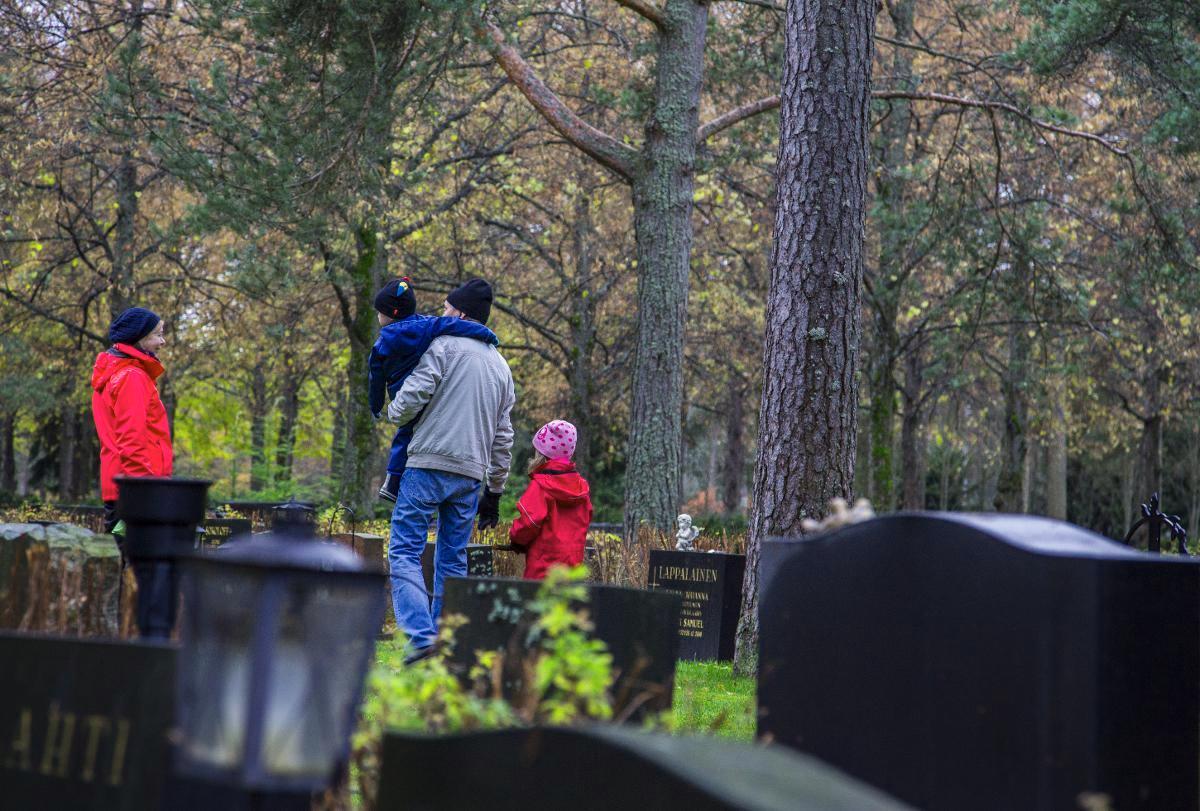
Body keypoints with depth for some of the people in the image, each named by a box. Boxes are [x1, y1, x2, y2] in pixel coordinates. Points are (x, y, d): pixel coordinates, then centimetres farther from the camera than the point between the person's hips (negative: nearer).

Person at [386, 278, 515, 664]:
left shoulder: (445, 345, -1)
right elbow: (503, 438, 20)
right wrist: (494, 491, 23)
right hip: (471, 474, 6)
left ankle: (421, 634, -18)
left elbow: (413, 395, -11)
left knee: (404, 551, -4)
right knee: (453, 560, 11)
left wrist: (395, 412, 12)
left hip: (430, 464, -6)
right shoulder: (501, 366, 20)